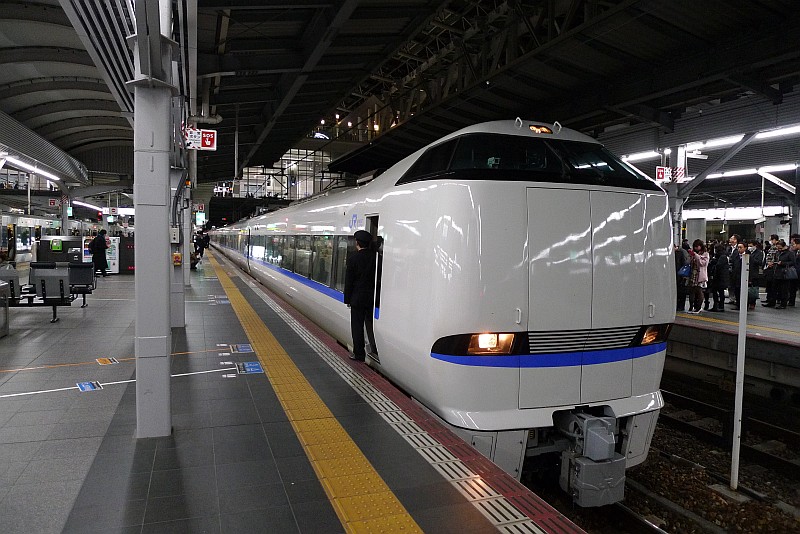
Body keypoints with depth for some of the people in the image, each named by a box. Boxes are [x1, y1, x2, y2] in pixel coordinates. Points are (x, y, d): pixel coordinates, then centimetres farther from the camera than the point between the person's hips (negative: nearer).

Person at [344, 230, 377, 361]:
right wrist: (376, 295, 8)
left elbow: (349, 280, -7)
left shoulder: (353, 257, -10)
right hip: (373, 298, 4)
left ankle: (359, 354, 10)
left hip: (357, 298, -3)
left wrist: (347, 299, 1)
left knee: (357, 326, 5)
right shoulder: (375, 256, -3)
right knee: (371, 325, 14)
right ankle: (375, 352, 18)